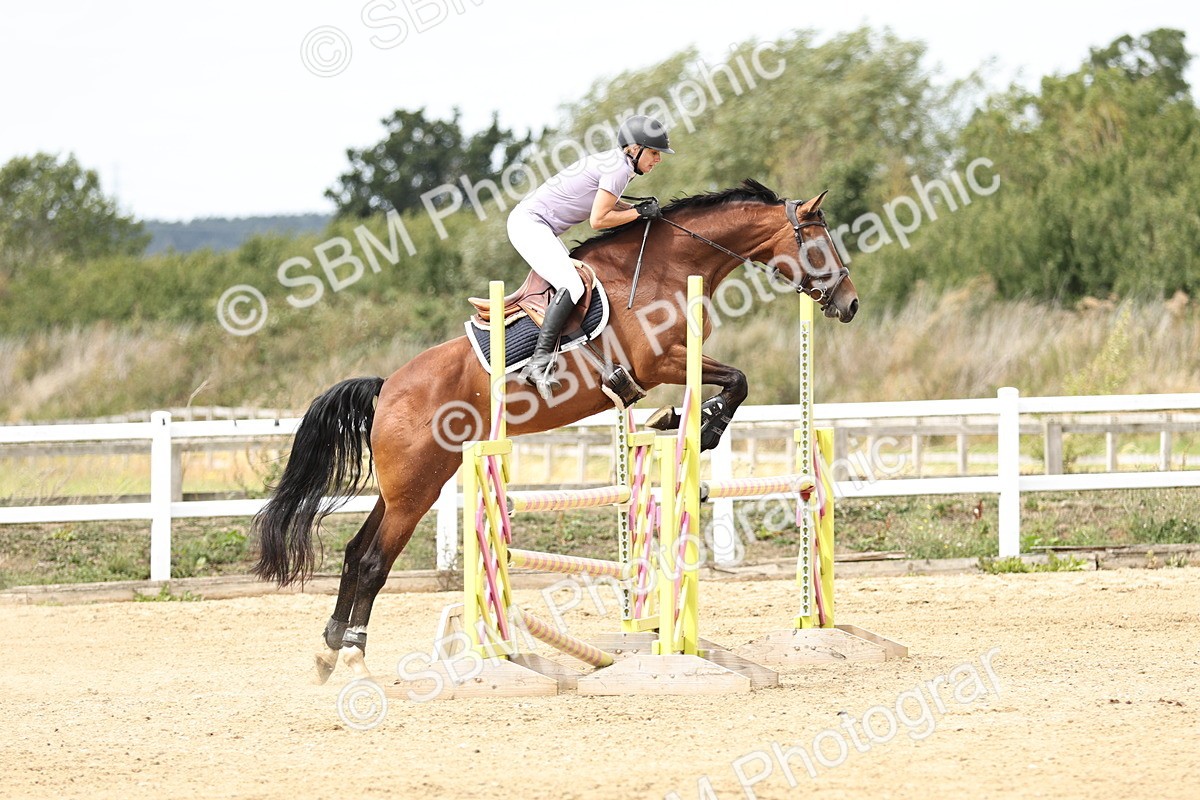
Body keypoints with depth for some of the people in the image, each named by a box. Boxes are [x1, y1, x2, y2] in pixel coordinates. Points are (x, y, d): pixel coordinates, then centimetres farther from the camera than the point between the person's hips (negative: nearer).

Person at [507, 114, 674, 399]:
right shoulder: (618, 169, -17)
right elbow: (598, 220, -19)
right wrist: (639, 213, -10)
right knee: (571, 286, -25)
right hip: (529, 223, -11)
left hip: (540, 228, 11)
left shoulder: (615, 163, 13)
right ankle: (540, 362, -34)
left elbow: (603, 202, 26)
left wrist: (639, 208, 11)